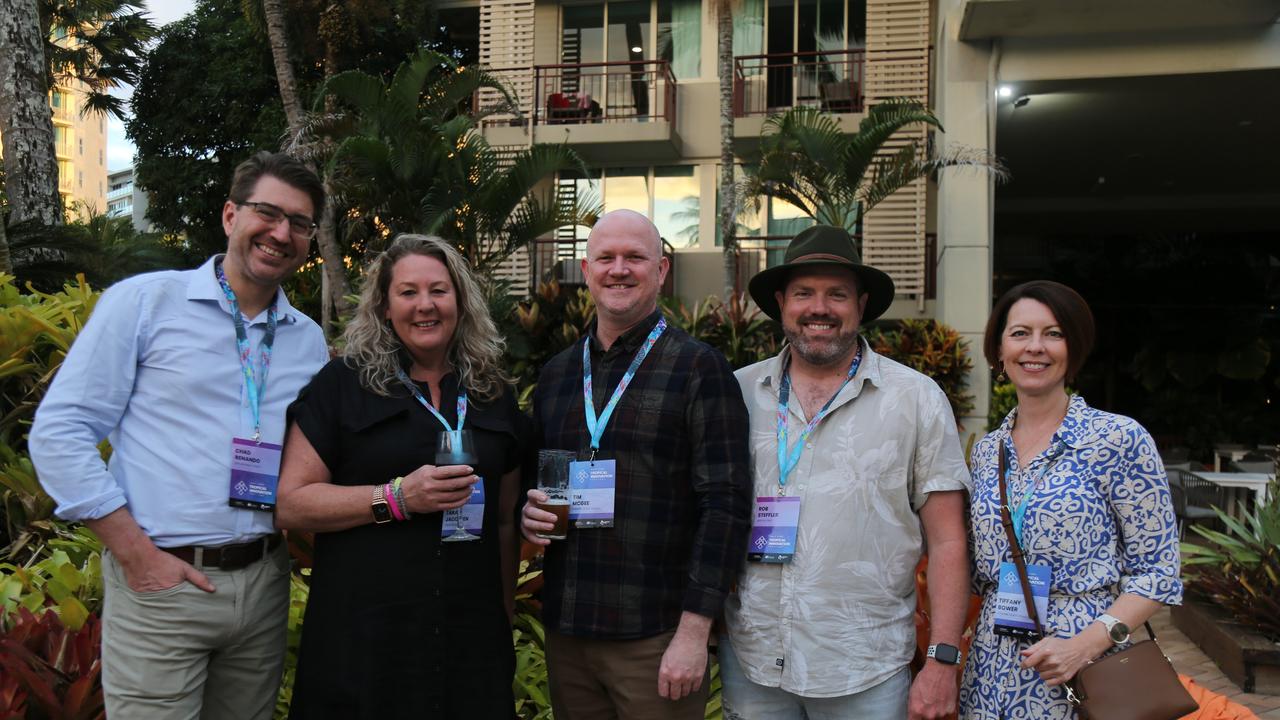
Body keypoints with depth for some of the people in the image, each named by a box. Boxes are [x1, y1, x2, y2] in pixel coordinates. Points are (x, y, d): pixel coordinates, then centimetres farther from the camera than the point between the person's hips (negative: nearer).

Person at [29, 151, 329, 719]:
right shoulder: (145, 300, -3)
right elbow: (59, 433, -7)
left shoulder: (310, 341, 9)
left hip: (264, 582, 4)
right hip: (160, 583, -4)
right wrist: (136, 554, -11)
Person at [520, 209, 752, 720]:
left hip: (656, 639, -5)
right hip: (565, 634, 5)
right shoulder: (556, 374, 10)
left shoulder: (699, 368, -6)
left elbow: (725, 504, -11)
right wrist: (528, 512, -1)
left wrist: (694, 631, -15)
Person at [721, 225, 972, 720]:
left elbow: (947, 541, -2)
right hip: (750, 664, 2)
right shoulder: (738, 394, 2)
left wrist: (942, 660, -8)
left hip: (865, 676, -2)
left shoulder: (917, 400, -3)